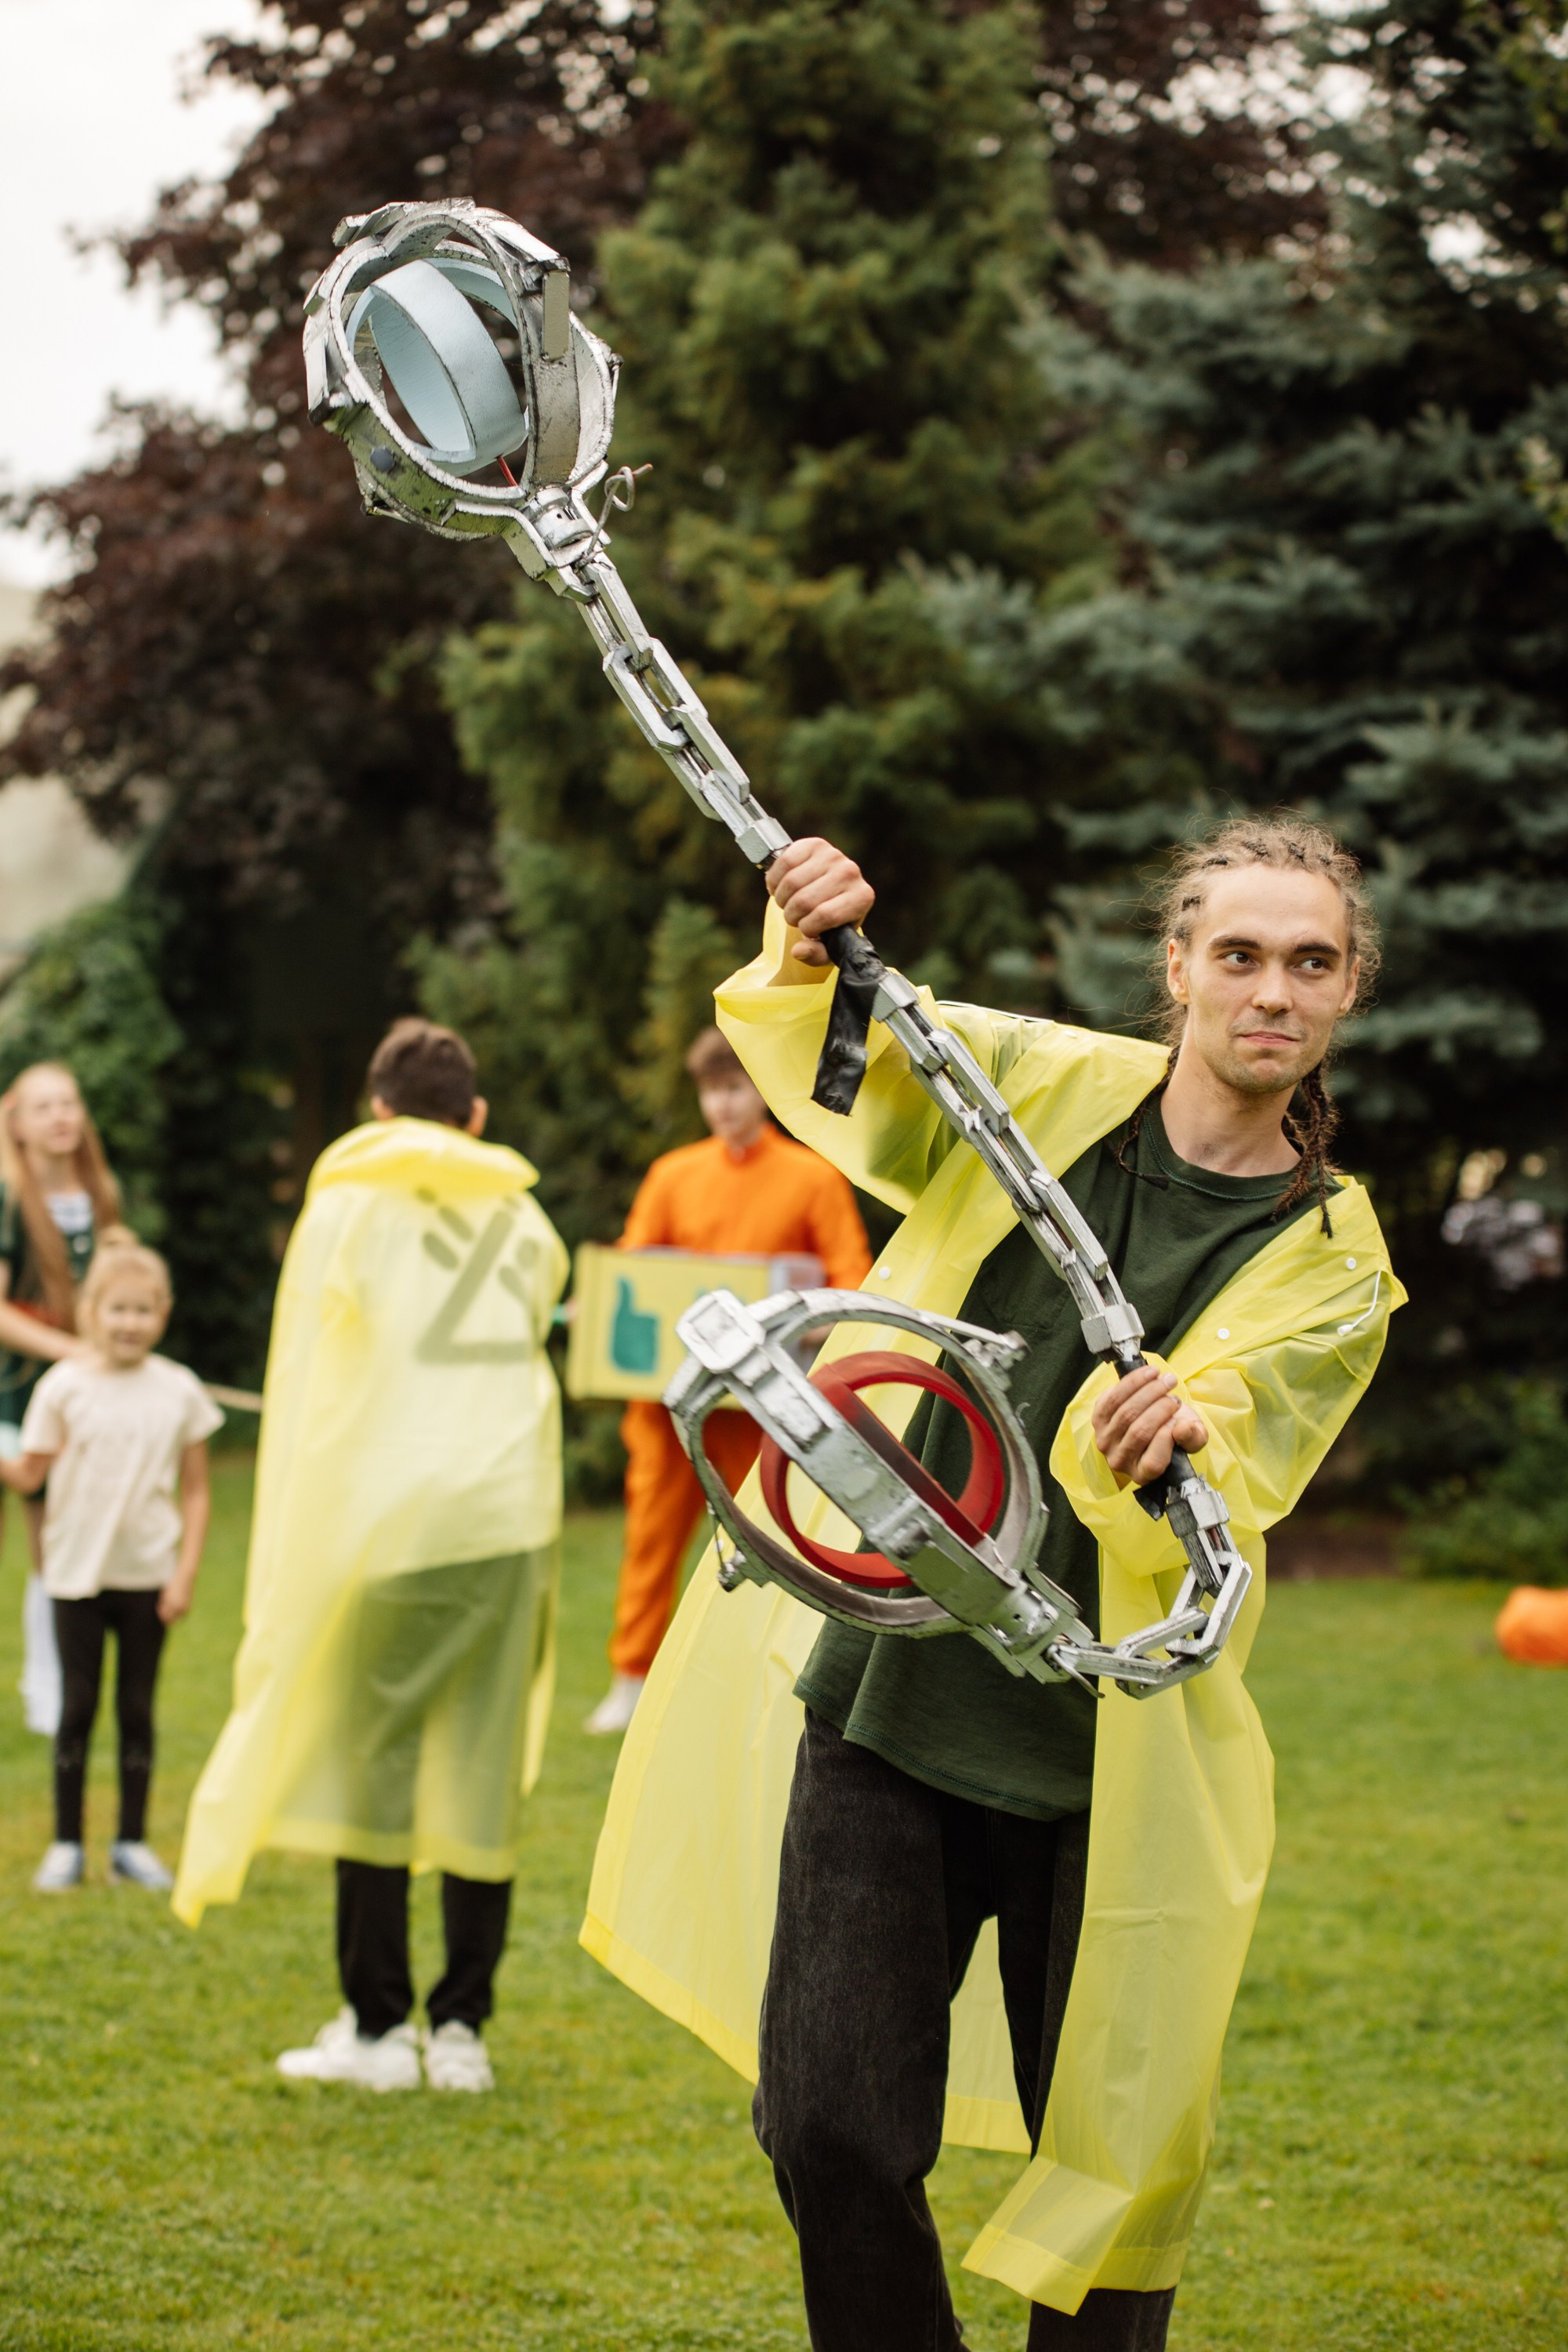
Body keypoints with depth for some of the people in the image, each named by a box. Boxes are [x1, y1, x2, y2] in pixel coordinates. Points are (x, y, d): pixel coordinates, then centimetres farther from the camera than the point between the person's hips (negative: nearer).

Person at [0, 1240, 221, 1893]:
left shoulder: (179, 1391, 0)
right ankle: (66, 1845, 10)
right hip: (77, 1571, -1)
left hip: (148, 1574, 1)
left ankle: (132, 1842, 14)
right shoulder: (65, 1386, -4)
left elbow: (195, 1491, 4)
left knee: (137, 1707, 7)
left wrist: (186, 1572, -2)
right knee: (77, 1705, 2)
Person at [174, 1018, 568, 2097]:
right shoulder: (526, 1221, 14)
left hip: (393, 1520, -3)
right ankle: (463, 2027, 6)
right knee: (484, 1774, 6)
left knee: (372, 1762, 3)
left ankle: (379, 2026, 3)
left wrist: (290, 1558, 6)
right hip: (512, 1517, 3)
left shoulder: (349, 1210, 3)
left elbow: (305, 1392, 2)